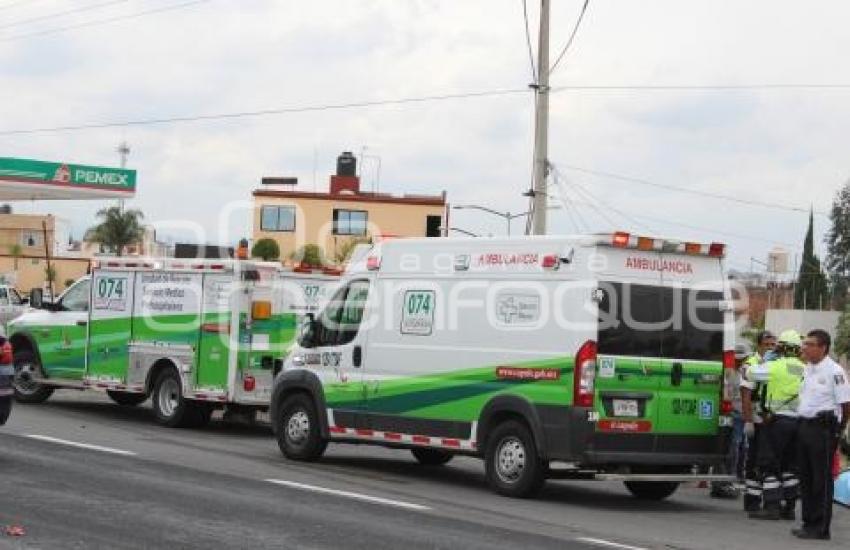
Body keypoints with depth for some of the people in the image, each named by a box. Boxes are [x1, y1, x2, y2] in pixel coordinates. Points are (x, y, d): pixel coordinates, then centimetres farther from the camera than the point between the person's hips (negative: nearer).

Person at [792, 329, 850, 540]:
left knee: (822, 479, -4)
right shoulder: (808, 369, 14)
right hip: (805, 426, 9)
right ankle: (809, 523, 22)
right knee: (806, 478, 13)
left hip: (823, 428, -9)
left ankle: (821, 528, -1)